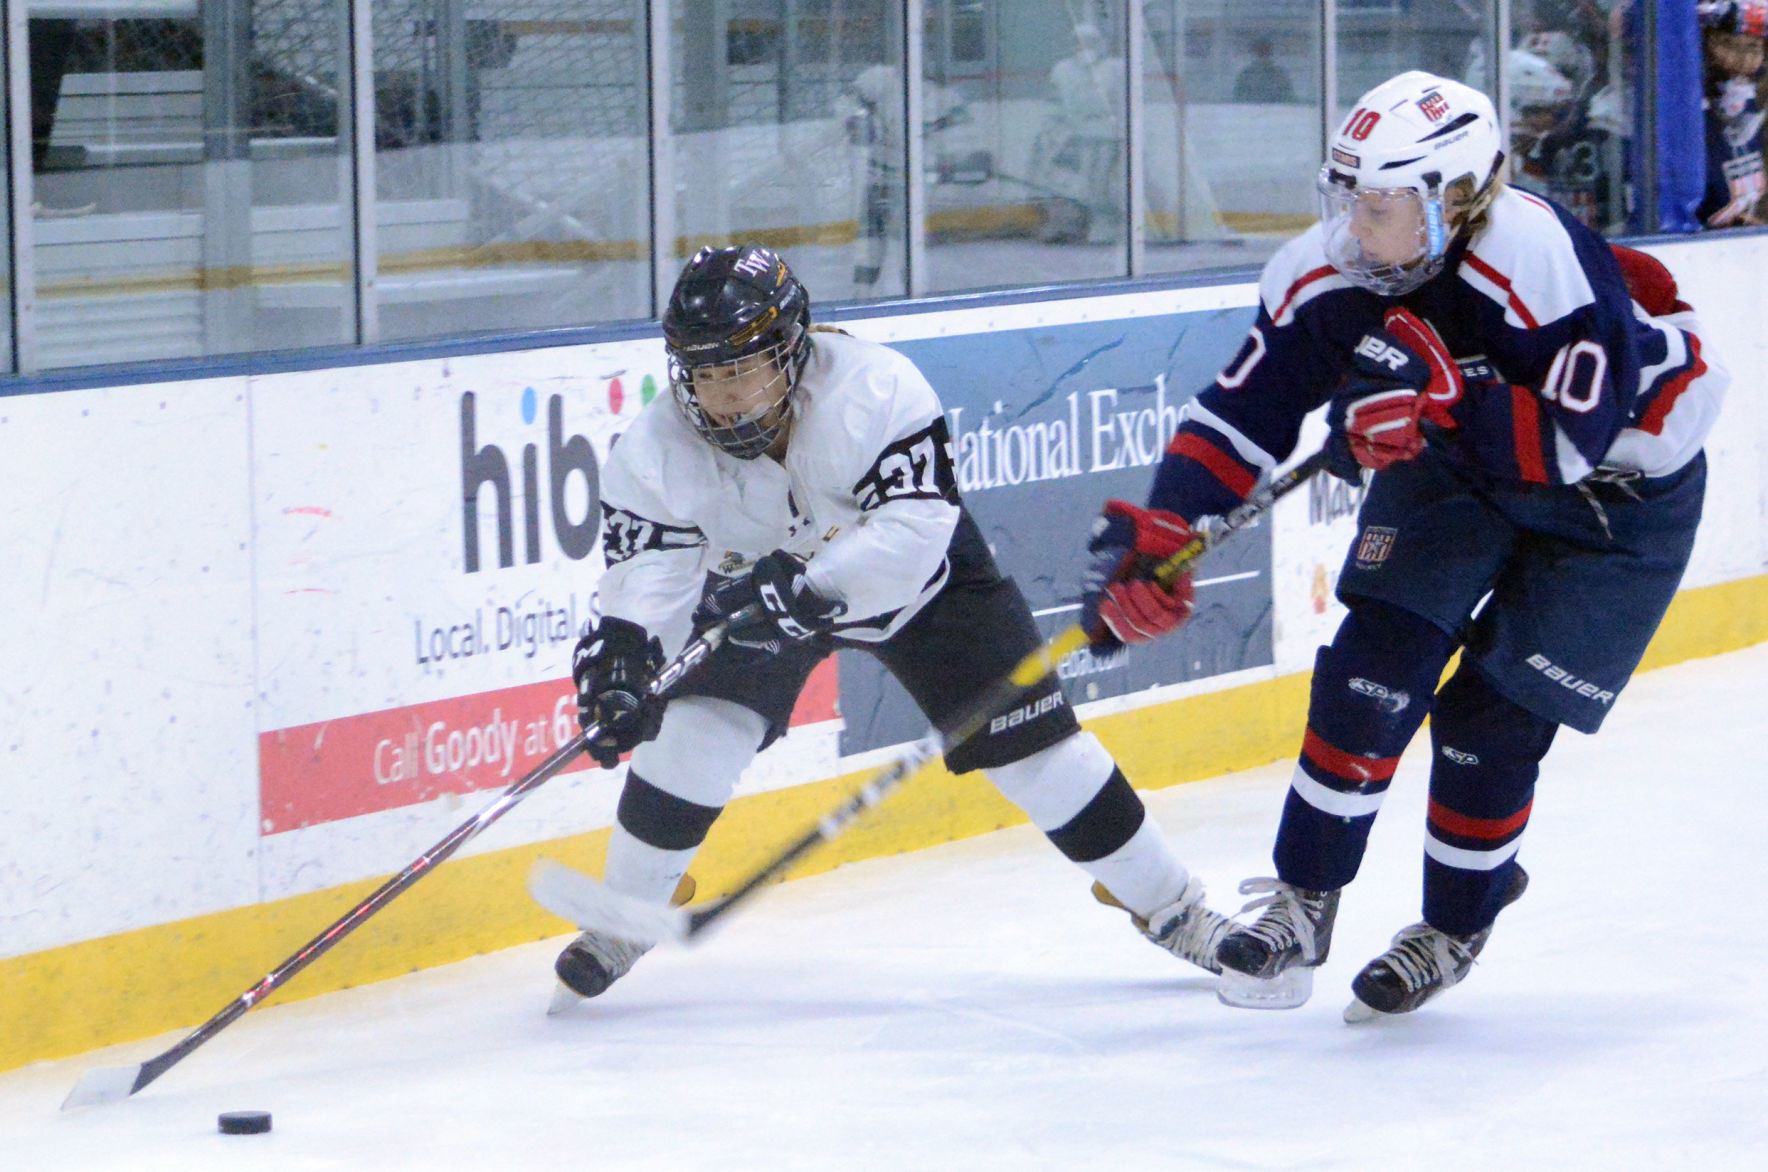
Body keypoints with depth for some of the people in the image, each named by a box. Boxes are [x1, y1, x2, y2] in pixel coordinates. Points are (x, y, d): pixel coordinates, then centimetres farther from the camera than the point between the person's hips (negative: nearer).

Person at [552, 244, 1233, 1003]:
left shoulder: (875, 391, -36)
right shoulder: (655, 450, -26)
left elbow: (915, 529, -42)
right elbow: (647, 572, -30)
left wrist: (805, 587, -54)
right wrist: (624, 655, -50)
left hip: (920, 583, -2)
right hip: (752, 596, 2)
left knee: (1034, 746, -5)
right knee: (688, 736, -18)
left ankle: (1166, 903, 12)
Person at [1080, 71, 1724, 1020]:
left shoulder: (1547, 264, -36)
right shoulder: (1327, 275, -19)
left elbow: (1577, 443, -34)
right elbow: (1244, 410, -14)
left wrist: (1444, 396, -43)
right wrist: (1159, 532, -25)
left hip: (1622, 489, -5)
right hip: (1453, 470, 5)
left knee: (1494, 715, -7)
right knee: (1375, 664, -9)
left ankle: (1455, 926, 18)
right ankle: (1304, 903, 6)